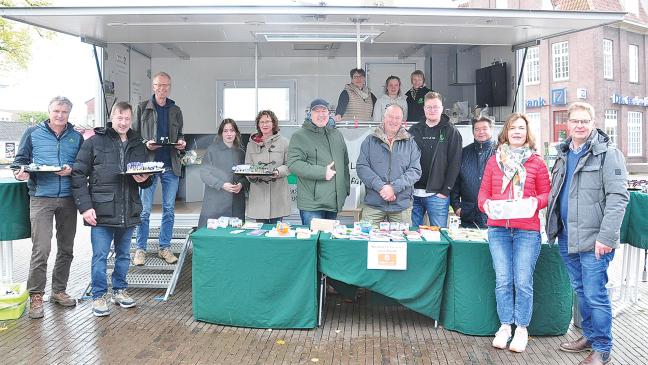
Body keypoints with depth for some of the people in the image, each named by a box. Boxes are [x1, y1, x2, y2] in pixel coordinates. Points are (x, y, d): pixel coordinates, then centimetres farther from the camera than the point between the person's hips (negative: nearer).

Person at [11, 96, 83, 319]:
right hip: (41, 197, -3)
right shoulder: (33, 133, 6)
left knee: (66, 249, 10)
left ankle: (59, 291, 25)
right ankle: (36, 297, 5)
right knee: (41, 249, -8)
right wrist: (20, 172, -12)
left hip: (68, 198, 3)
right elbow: (20, 159, 8)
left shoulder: (76, 137, 10)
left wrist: (72, 170, -12)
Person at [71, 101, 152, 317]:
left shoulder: (138, 145, 12)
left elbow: (146, 180, 19)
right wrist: (85, 206, -12)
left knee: (123, 254, 15)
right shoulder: (94, 142, -1)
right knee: (100, 256, 2)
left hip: (129, 212, 4)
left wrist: (144, 179, -6)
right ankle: (99, 296, 16)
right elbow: (79, 175, -4)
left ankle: (120, 290, 30)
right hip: (102, 211, -4)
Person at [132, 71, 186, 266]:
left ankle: (165, 247, 17)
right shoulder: (142, 108, 4)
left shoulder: (176, 110, 14)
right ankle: (141, 249, 11)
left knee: (169, 209, 7)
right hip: (149, 164, -3)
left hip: (171, 165, 3)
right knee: (145, 209, 0)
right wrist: (145, 144, -14)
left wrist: (181, 143, -2)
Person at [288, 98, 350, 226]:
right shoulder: (300, 136, -4)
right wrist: (322, 172, -18)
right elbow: (293, 164, -15)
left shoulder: (336, 135, 17)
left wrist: (346, 189, 17)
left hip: (334, 202, 6)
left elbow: (345, 164, 24)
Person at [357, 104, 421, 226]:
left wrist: (394, 187, -14)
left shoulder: (410, 143, 9)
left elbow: (415, 170, 0)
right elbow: (361, 167, -2)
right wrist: (380, 187, -15)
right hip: (373, 204, 0)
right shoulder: (370, 141, 8)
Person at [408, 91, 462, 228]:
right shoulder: (414, 130, 10)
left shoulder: (451, 132, 2)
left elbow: (455, 163, -3)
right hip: (413, 193, 3)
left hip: (437, 195, -3)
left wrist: (445, 191, -9)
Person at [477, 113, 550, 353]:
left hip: (527, 230, -2)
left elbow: (547, 193, 7)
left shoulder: (536, 162, 4)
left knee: (523, 281, 0)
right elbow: (484, 192, 10)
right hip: (498, 229, 2)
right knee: (502, 280, 5)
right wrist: (486, 204, -11)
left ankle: (522, 328, 17)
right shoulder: (494, 161, 9)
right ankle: (505, 326, 20)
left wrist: (536, 202, -14)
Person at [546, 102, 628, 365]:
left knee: (595, 295, -2)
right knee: (580, 291, 17)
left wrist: (606, 237, -20)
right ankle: (589, 336, 33)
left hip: (593, 240, -7)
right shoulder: (564, 154, 14)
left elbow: (618, 197, -15)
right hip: (567, 237, 7)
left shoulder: (608, 154, -8)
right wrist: (553, 227, 13)